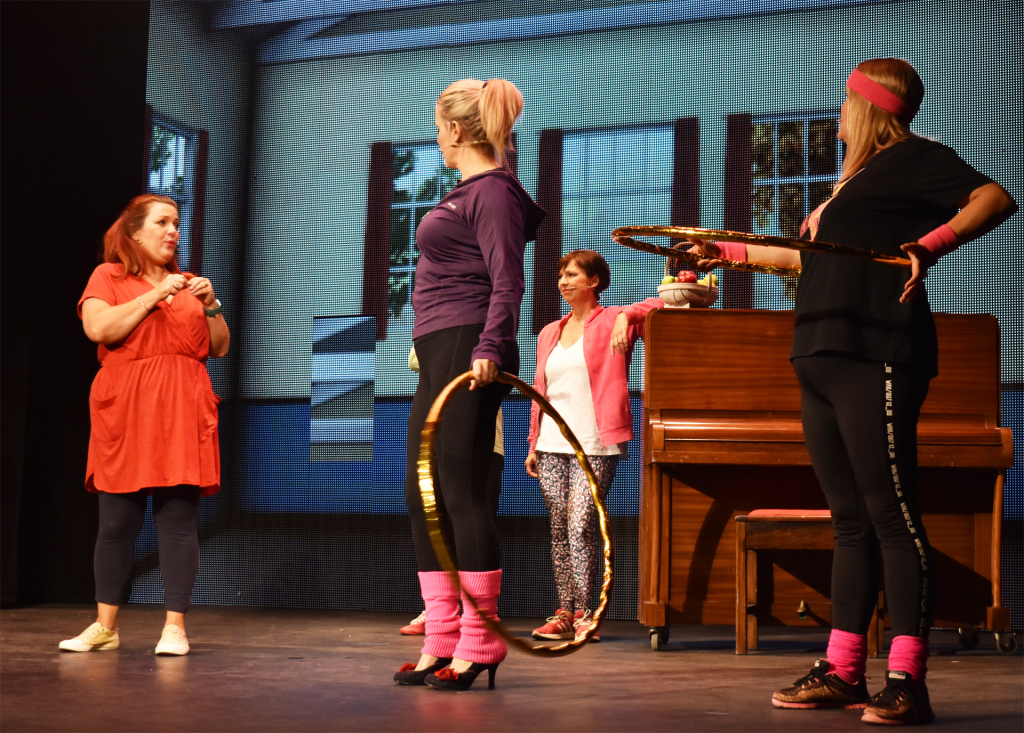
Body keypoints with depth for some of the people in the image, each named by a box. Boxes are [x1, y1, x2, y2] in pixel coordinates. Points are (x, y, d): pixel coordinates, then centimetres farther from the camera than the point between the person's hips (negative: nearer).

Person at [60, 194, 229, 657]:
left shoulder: (187, 284, 19)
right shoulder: (108, 276, 9)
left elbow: (219, 348, 17)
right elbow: (98, 328, -10)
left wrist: (210, 306, 1)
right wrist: (155, 296, -10)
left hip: (183, 413, 2)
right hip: (125, 411, -2)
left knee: (178, 519, -4)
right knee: (117, 521, 1)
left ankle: (174, 627, -1)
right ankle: (104, 626, 11)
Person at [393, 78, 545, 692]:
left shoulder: (493, 192, -9)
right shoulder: (468, 192, 20)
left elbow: (507, 281, -18)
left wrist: (489, 347, -30)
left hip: (467, 351, -11)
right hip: (440, 355, 11)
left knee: (462, 488, -11)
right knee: (424, 495, 8)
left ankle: (480, 643, -6)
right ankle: (442, 641, 13)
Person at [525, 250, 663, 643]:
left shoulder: (611, 322, 2)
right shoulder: (549, 334, 19)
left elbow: (658, 305, -12)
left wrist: (626, 316, -27)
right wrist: (534, 443, 16)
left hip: (595, 446, -5)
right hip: (553, 446, 6)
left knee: (581, 526, -13)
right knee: (559, 529, 4)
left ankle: (584, 613, -6)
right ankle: (564, 614, 9)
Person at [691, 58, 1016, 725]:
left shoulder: (914, 158, 3)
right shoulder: (857, 178, 29)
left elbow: (994, 199, -14)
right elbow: (817, 259, 42)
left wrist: (930, 245, -28)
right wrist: (735, 252, 48)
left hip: (875, 356, -9)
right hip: (825, 358, 9)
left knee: (892, 515, -12)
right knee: (851, 520, 7)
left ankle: (908, 680, -14)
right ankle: (842, 671, 9)